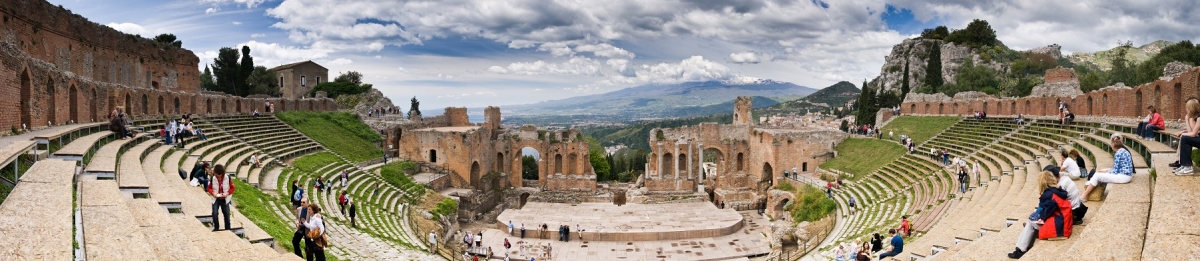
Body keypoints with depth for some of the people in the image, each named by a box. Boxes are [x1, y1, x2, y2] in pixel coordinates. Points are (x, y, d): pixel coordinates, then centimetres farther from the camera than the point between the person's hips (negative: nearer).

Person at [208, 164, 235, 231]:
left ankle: (227, 229, 18)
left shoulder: (228, 178, -11)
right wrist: (213, 193, -17)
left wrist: (227, 193, -19)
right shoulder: (213, 178, -9)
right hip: (216, 199, 0)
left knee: (227, 214, 6)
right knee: (214, 213, -14)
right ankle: (216, 228, 3)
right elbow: (209, 188, 3)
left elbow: (232, 188, -2)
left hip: (225, 199, 0)